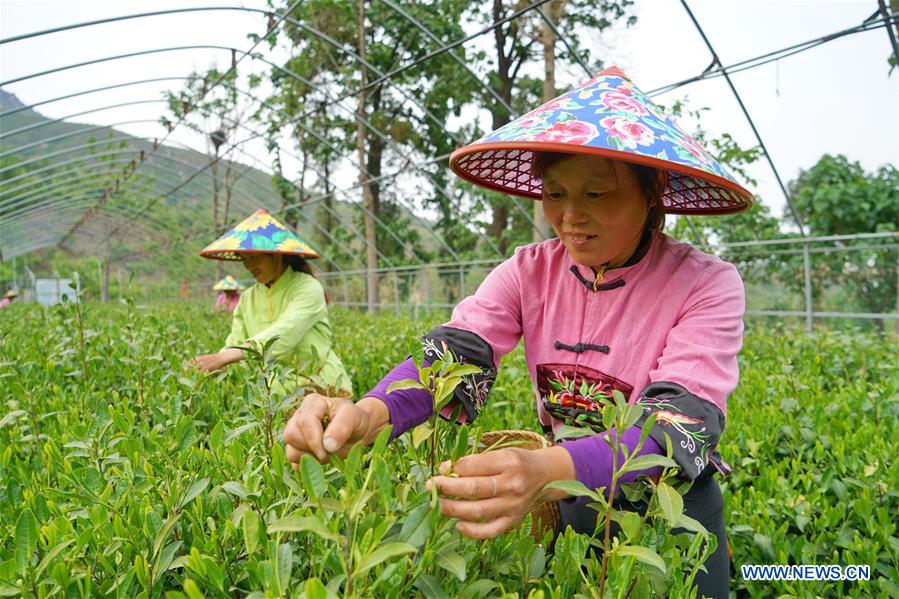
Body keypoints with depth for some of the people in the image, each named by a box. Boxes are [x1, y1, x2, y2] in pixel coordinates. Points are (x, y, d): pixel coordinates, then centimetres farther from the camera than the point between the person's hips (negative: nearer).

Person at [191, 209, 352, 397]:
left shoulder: (308, 288, -11)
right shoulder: (248, 299, 9)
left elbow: (284, 333, -26)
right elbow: (234, 344, 2)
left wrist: (229, 355, -38)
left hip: (323, 388, -5)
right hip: (283, 390, 6)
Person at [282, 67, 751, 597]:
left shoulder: (706, 286, -17)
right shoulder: (530, 273, -6)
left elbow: (684, 424, -30)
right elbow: (455, 355, -19)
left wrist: (549, 471, -49)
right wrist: (370, 412, -41)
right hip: (562, 497, 3)